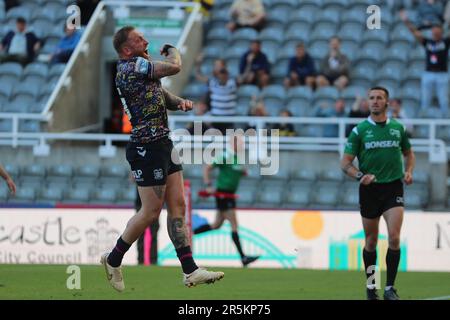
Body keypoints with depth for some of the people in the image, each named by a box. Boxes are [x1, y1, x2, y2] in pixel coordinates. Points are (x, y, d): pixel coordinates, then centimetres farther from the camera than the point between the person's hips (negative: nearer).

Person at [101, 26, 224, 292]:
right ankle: (113, 259, 14)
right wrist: (172, 50, 5)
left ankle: (190, 270, 3)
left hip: (163, 144, 10)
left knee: (177, 206, 5)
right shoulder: (131, 67, -15)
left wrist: (180, 102, 3)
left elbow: (162, 95, 25)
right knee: (151, 212, -3)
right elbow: (174, 67, -18)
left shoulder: (140, 68, 16)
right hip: (147, 148, -10)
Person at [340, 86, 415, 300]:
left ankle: (390, 288, -8)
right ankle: (370, 285, 24)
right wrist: (360, 176, -19)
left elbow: (409, 154, 21)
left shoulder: (398, 128, 5)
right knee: (371, 241, 7)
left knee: (394, 238, -14)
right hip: (369, 189, 0)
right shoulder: (359, 130, 0)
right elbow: (345, 163, -1)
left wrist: (408, 171, 1)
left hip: (393, 188, 0)